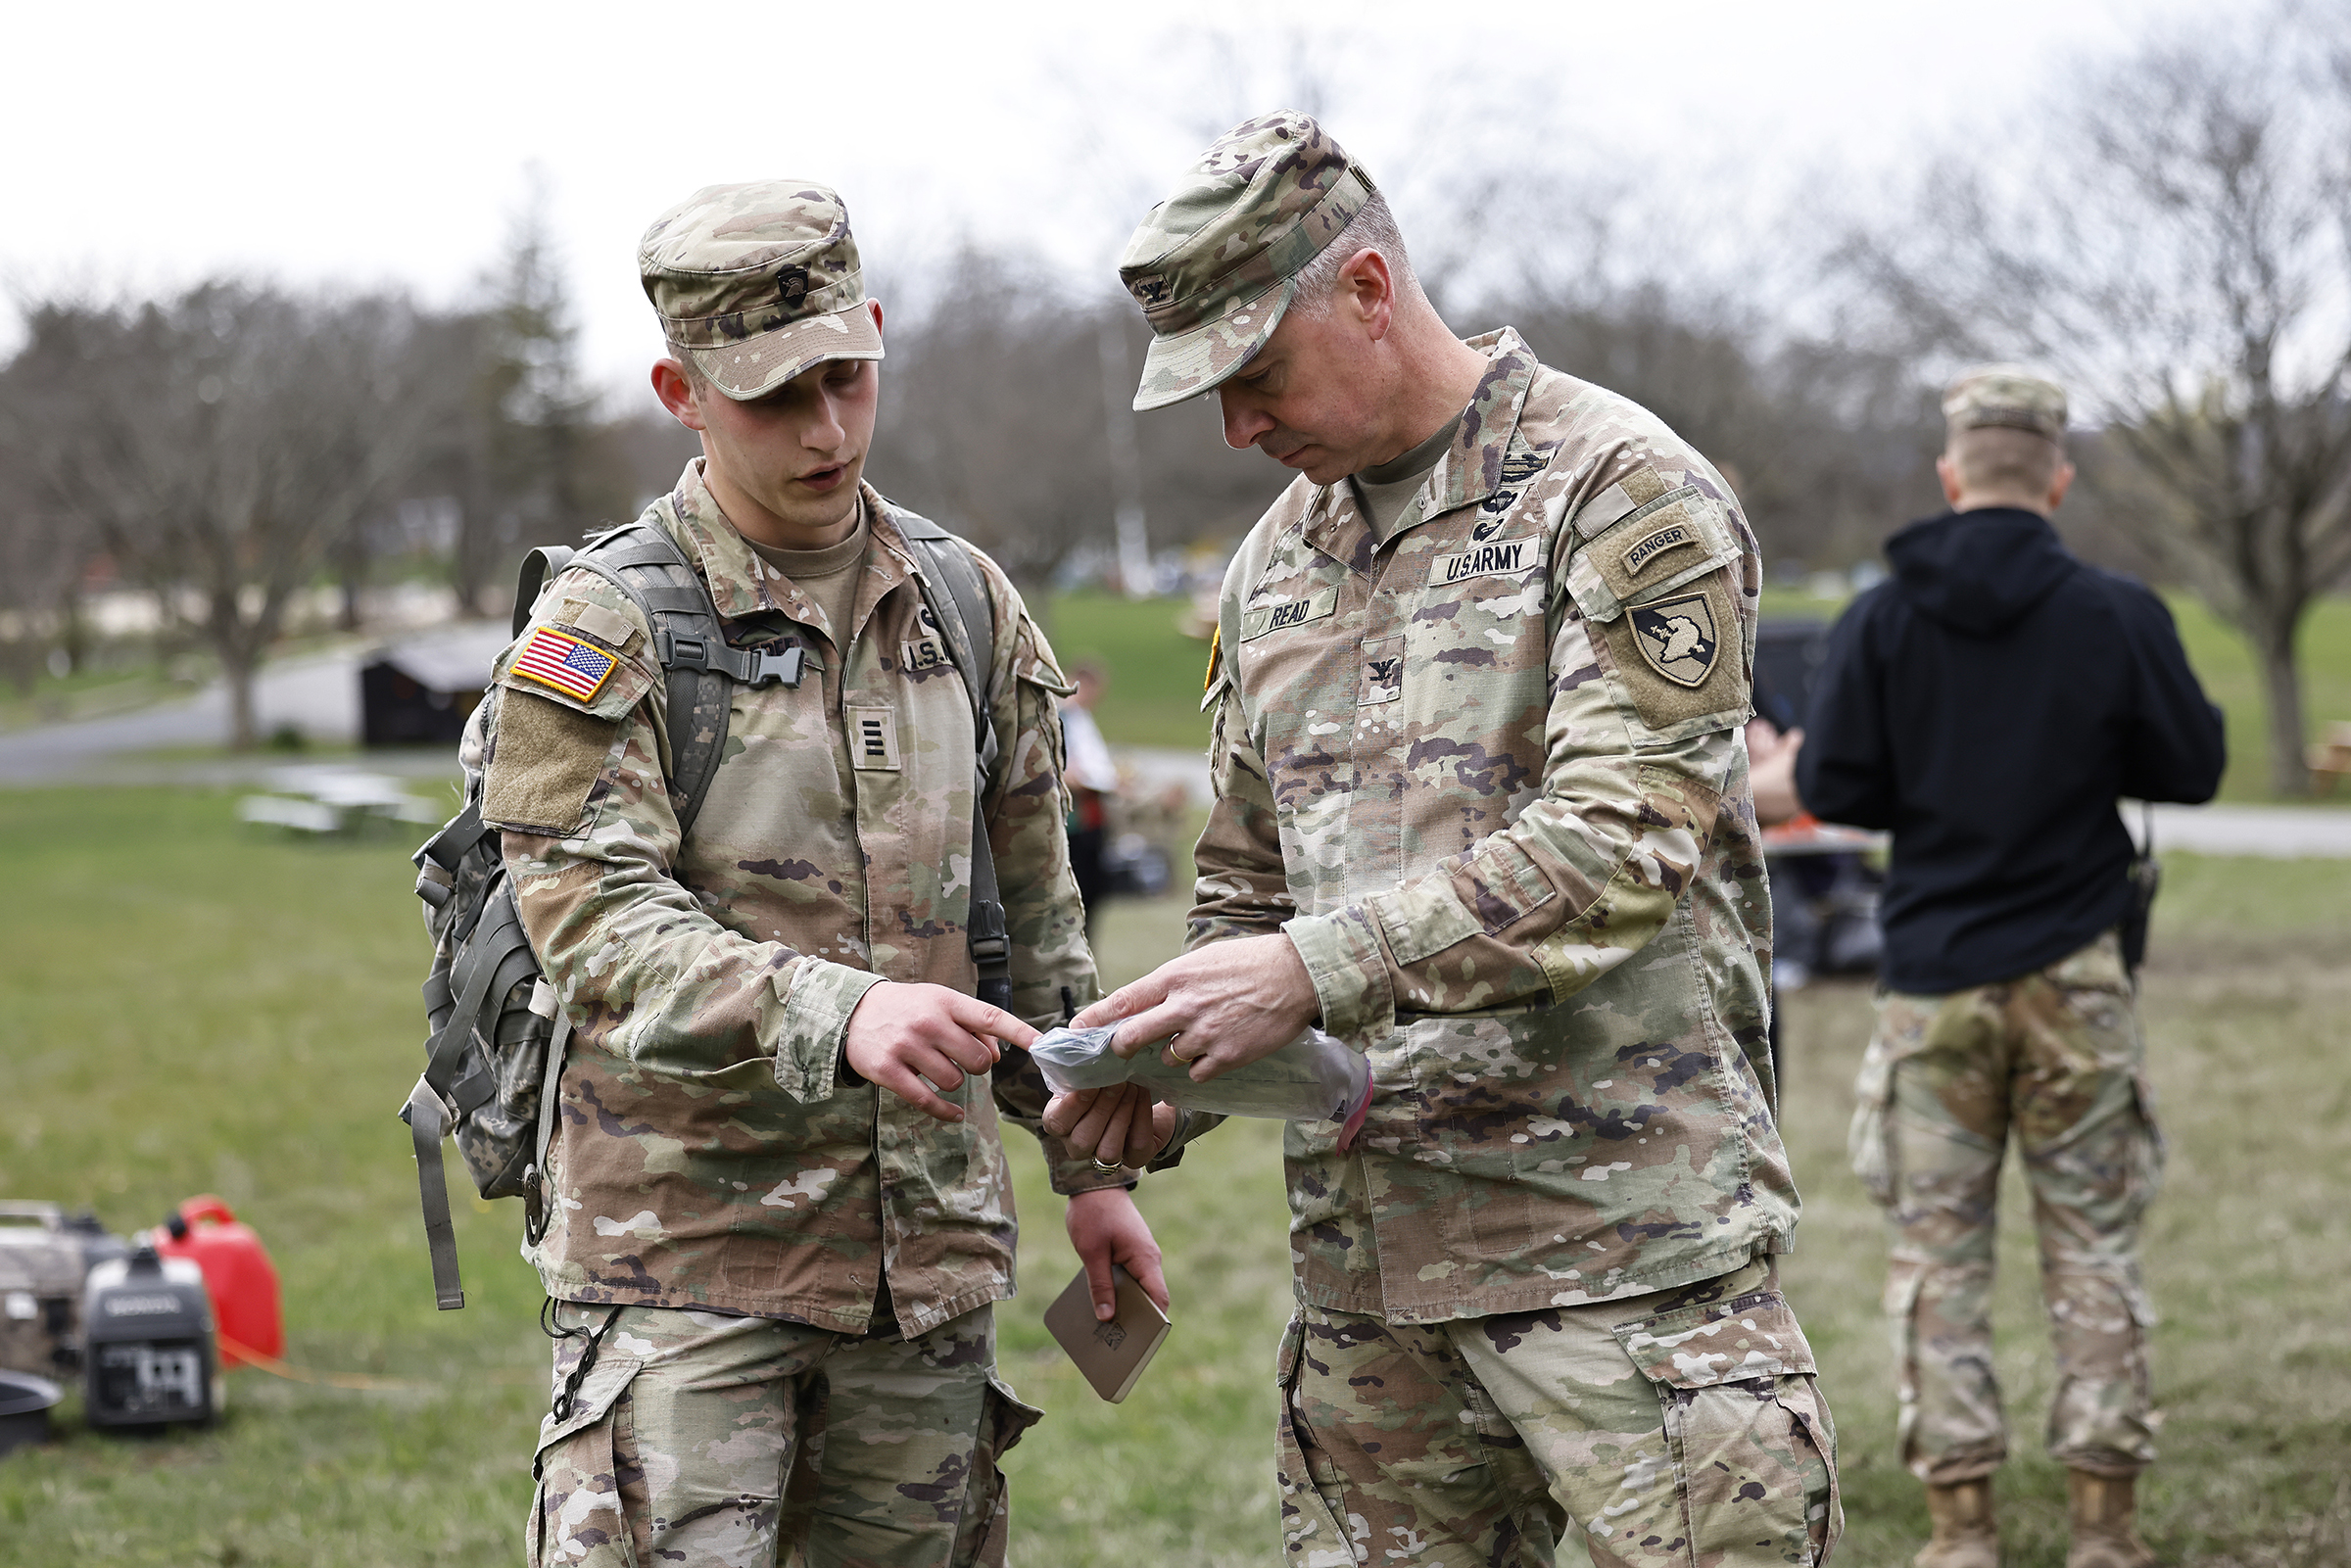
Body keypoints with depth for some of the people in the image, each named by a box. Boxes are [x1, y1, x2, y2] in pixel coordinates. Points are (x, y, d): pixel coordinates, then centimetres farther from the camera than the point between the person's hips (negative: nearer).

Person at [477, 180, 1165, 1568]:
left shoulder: (971, 607, 11)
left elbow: (1038, 921, 18)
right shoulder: (603, 632, -6)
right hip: (685, 1250, -5)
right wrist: (840, 1012, -32)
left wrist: (1091, 1163, 17)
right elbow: (603, 930, -18)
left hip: (929, 1246, 5)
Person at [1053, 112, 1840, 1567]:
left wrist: (1318, 968, -22)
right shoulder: (1277, 561, 16)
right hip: (1366, 1256, 6)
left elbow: (1618, 844, -17)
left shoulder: (1625, 495, -6)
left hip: (1622, 1236, -6)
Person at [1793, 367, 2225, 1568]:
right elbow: (2193, 768, 0)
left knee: (1937, 1248, 6)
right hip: (2074, 974, 0)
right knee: (2091, 1247, 9)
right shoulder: (2117, 616, -6)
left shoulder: (1882, 621, -4)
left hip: (1932, 975, 0)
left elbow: (1830, 785, -4)